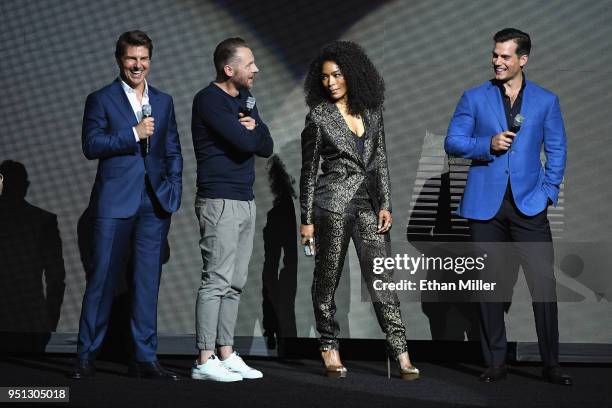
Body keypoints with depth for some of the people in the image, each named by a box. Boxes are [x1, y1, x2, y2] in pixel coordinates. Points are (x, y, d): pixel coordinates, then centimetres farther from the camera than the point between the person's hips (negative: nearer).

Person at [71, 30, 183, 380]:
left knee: (148, 281, 6)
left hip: (155, 203, 4)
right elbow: (91, 145, -7)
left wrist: (174, 190, 5)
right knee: (103, 279, -1)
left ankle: (145, 358, 11)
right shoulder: (101, 100, 2)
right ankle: (86, 357, 9)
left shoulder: (164, 101, 15)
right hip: (115, 203, -4)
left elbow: (173, 151, 16)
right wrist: (134, 134, -15)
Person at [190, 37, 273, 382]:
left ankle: (226, 354, 15)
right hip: (219, 202, -9)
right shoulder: (209, 100, -11)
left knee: (235, 283, 9)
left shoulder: (244, 100, 16)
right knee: (217, 280, -9)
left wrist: (253, 127, -9)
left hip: (245, 201, 9)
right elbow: (244, 141, -21)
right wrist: (254, 130, 2)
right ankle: (205, 360, -6)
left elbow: (266, 147, 11)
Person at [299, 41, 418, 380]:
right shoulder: (318, 115, -1)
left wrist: (385, 205, 4)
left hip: (368, 202, 3)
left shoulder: (372, 111, 9)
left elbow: (380, 160, 12)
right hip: (332, 202, -3)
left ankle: (399, 350, -6)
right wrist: (307, 219, -1)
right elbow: (309, 170, 1)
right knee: (328, 277, 3)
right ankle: (329, 346, 17)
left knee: (380, 275, -3)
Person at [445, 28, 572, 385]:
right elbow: (452, 142, 5)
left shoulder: (546, 100, 9)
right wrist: (487, 144, -12)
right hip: (486, 204, 1)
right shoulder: (474, 98, 7)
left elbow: (557, 149, 11)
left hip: (529, 204, -1)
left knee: (544, 282, -6)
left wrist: (549, 191, -1)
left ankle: (551, 364, 2)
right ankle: (496, 362, 13)